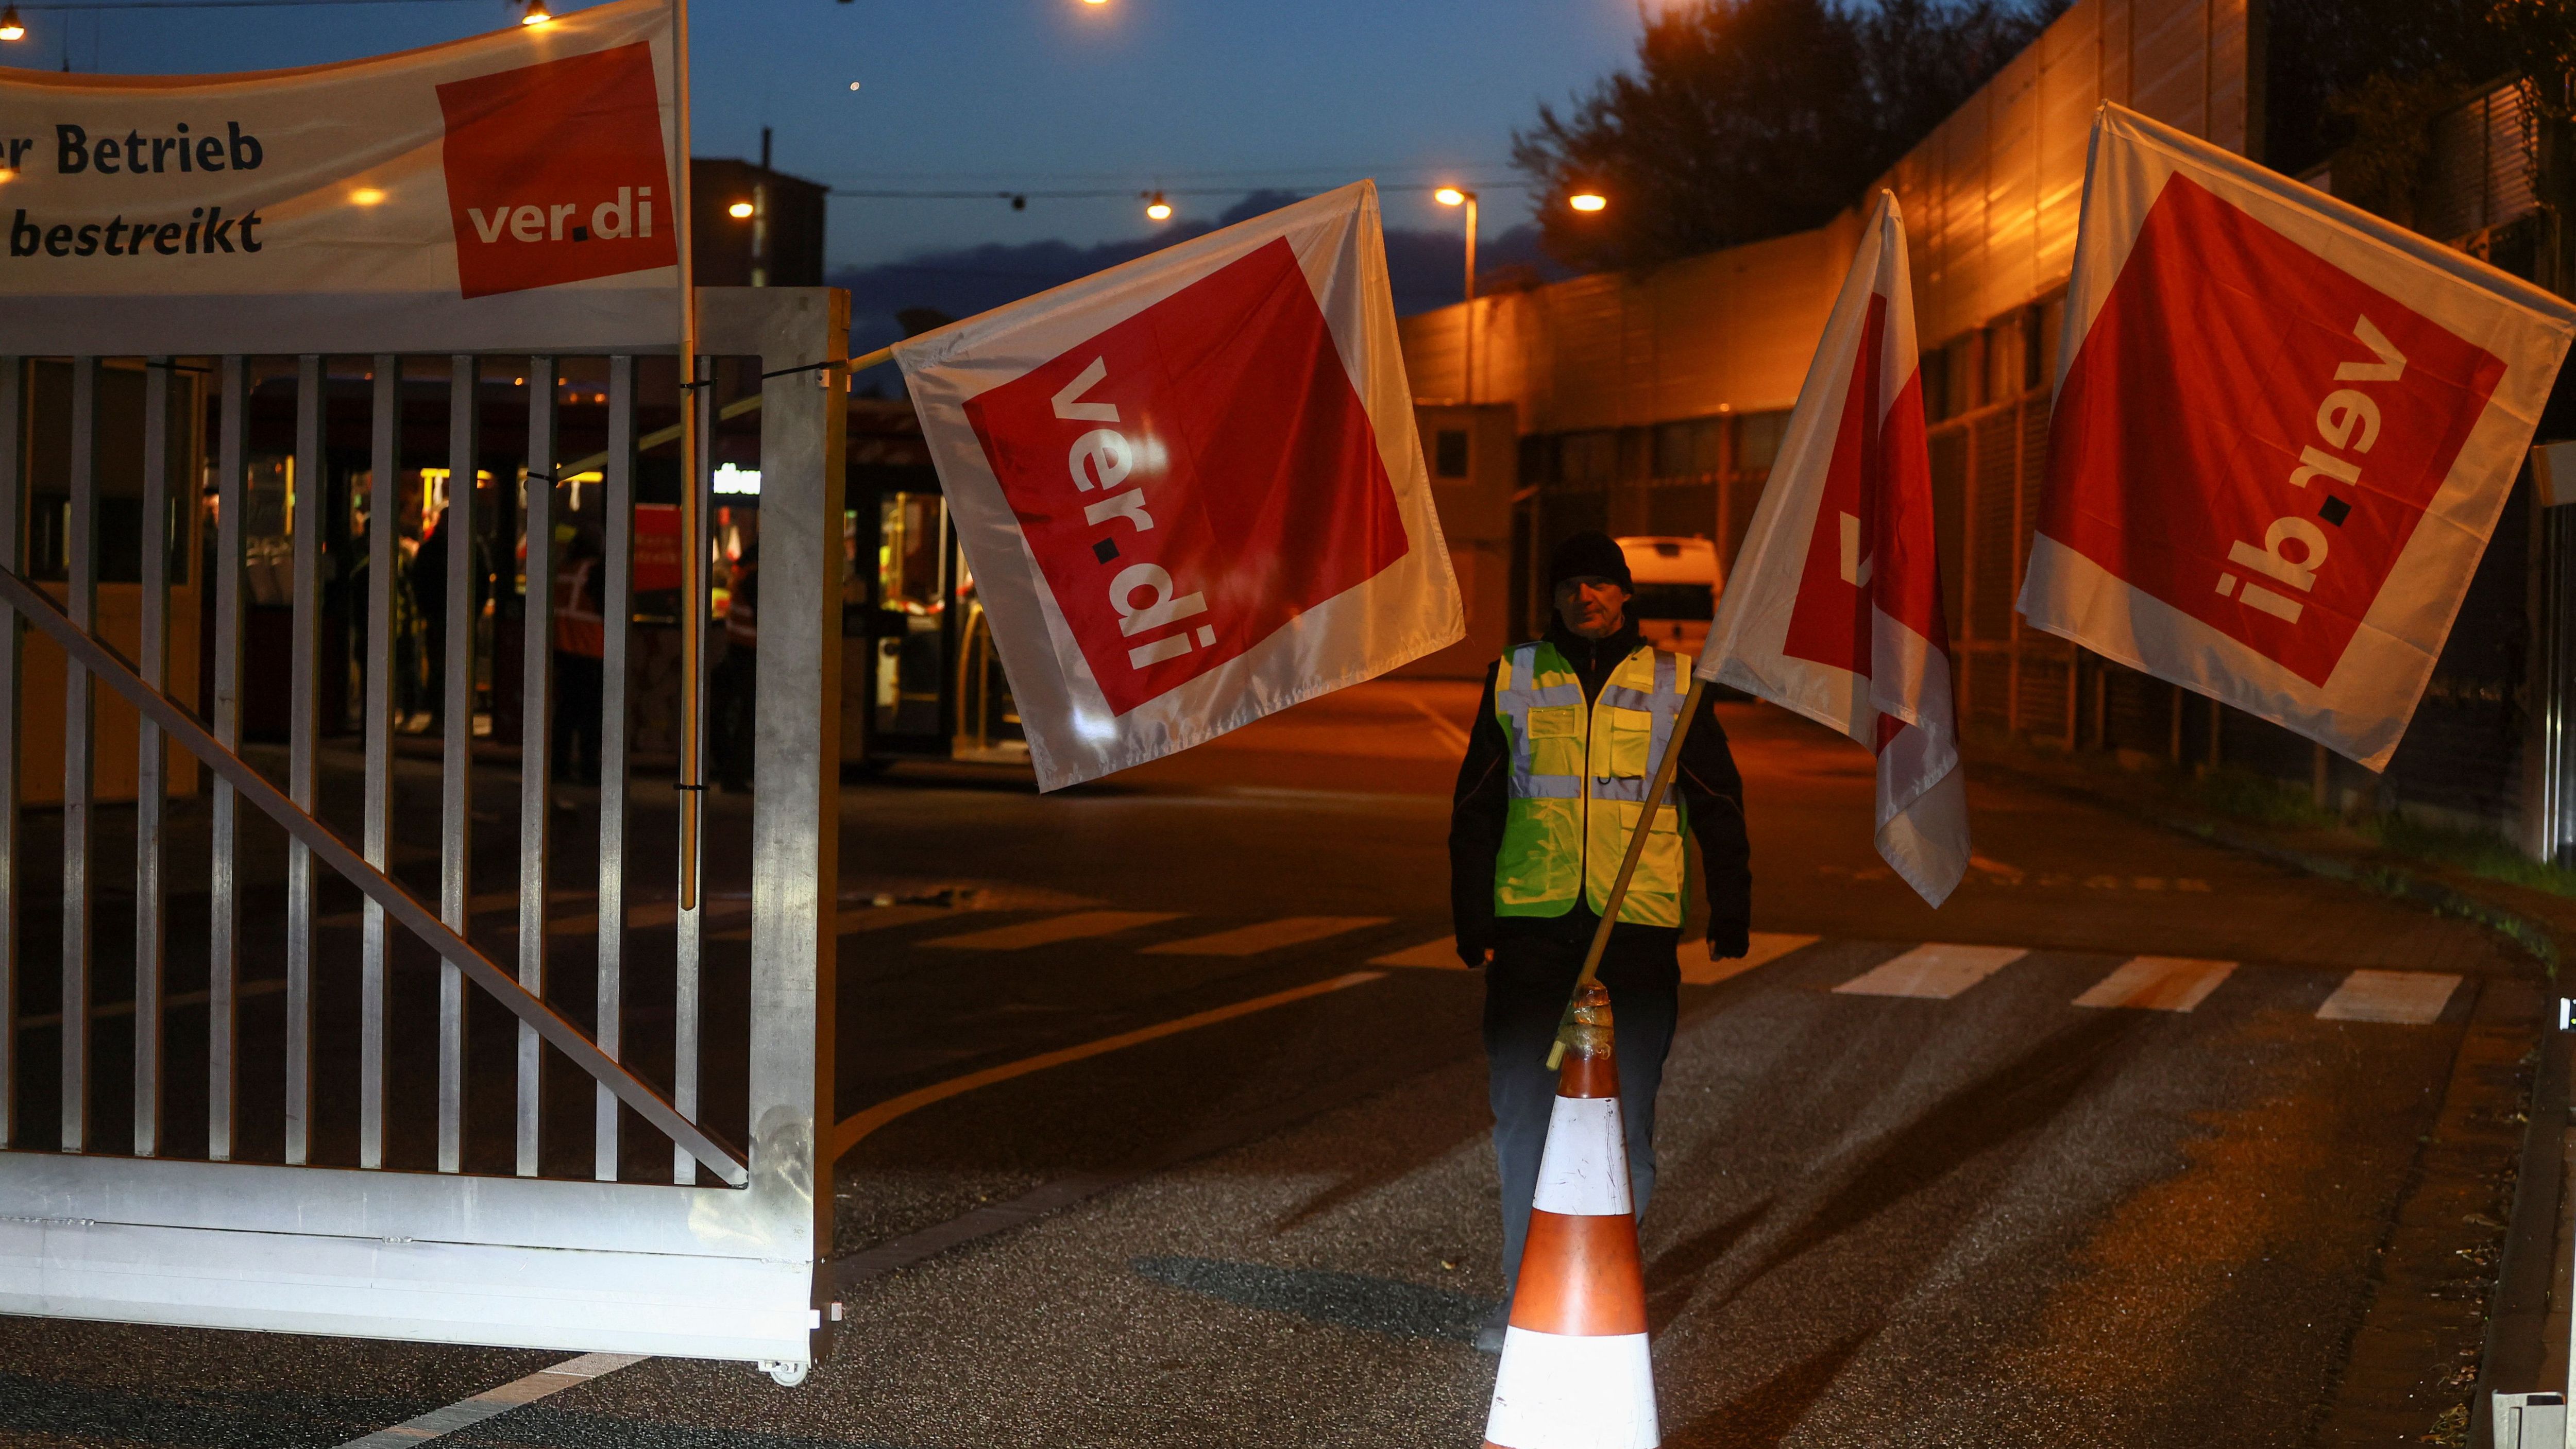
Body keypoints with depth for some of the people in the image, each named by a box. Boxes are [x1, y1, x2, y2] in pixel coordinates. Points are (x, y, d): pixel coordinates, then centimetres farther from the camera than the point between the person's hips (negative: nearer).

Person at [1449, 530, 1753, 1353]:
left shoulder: (1673, 684, 6)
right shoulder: (1514, 679, 8)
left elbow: (1718, 804, 12)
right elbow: (1475, 807, 12)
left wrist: (1729, 909, 7)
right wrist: (1473, 921, 7)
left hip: (1637, 925, -1)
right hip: (1532, 920, 1)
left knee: (1626, 1114, 2)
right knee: (1523, 1109, -1)